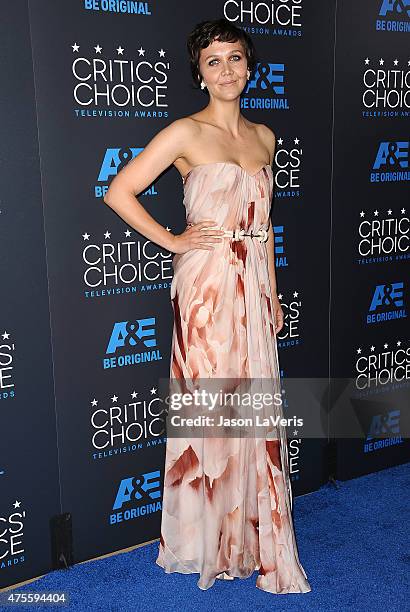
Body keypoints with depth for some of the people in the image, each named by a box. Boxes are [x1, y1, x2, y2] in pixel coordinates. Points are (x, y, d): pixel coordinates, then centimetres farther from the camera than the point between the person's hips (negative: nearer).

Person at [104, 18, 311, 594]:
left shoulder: (264, 136, 12)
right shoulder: (185, 133, -6)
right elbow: (119, 191, -8)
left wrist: (272, 293, 14)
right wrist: (172, 241, -8)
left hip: (254, 286, 6)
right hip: (207, 287, -5)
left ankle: (254, 535, 28)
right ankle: (208, 541, 23)